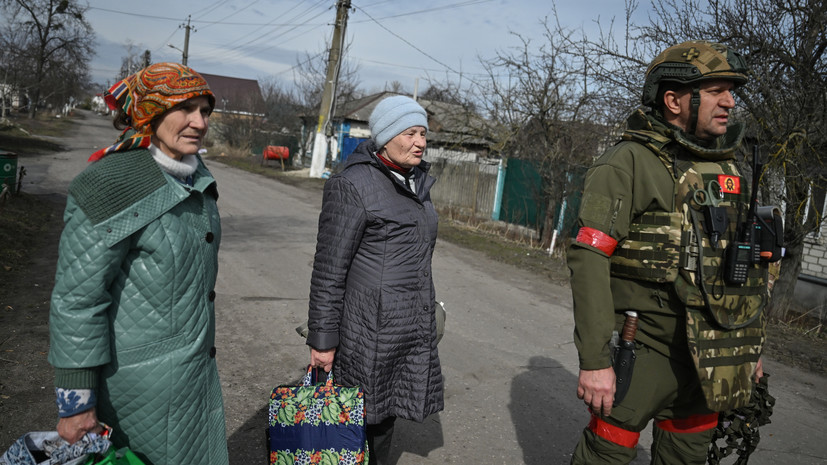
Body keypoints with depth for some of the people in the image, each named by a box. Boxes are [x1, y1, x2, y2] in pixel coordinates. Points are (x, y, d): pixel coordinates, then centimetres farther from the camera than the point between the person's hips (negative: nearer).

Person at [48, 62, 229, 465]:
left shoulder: (194, 176, 3)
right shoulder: (113, 186, -23)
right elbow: (76, 299, -21)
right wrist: (76, 402, -18)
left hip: (195, 364, 8)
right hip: (140, 376, -8)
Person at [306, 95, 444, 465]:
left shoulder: (416, 182, 9)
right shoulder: (353, 185, -15)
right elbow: (329, 269, -14)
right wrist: (322, 339, -13)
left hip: (412, 325, 7)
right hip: (369, 326, -7)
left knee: (387, 411, 17)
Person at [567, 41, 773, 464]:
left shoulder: (728, 170, 10)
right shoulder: (628, 164, -12)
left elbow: (749, 267, 17)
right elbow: (588, 259, -19)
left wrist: (752, 346, 17)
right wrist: (594, 360, -22)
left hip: (709, 361, 7)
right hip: (642, 350, -6)